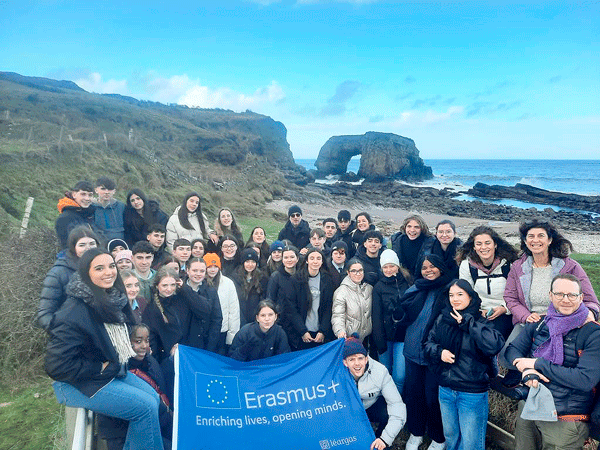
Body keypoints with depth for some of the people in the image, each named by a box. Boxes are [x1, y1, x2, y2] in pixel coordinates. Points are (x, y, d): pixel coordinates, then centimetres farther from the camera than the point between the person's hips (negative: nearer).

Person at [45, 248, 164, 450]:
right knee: (146, 407, -14)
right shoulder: (75, 312, -26)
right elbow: (57, 365, -25)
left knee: (154, 398, 2)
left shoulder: (112, 299, 0)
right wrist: (100, 369, -18)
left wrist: (117, 365, 6)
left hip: (112, 371, 9)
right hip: (78, 385, -8)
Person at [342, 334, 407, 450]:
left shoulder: (380, 371, -27)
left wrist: (386, 438, -38)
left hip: (373, 407, -1)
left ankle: (380, 438, 1)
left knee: (391, 413, -31)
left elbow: (397, 404, -29)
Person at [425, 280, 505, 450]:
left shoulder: (480, 322, -13)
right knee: (450, 436, 23)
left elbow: (495, 345, -32)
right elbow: (428, 343, 8)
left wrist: (467, 322, -26)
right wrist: (439, 351, -13)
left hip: (472, 393, -4)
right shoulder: (442, 319, 0)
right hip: (445, 390, 4)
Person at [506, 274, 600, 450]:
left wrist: (538, 364, -20)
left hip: (565, 421, -4)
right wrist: (525, 368, -20)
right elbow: (512, 349, 2)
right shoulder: (539, 324, 1)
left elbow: (586, 380, -23)